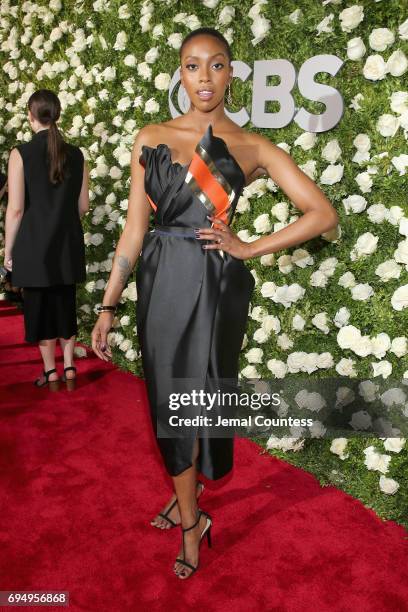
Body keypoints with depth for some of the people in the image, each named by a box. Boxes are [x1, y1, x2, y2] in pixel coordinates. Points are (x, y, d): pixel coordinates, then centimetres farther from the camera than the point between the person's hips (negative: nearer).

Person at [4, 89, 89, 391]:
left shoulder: (21, 154, -11)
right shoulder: (76, 154, 0)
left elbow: (16, 209, -12)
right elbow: (83, 206, 4)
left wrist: (8, 251, -2)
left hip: (34, 244, -3)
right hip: (68, 244, 4)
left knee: (40, 307, 10)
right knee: (66, 304, 16)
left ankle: (51, 374, 20)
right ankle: (69, 369, 22)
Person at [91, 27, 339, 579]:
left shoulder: (253, 148, 1)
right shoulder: (151, 139, 6)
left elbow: (323, 214, -3)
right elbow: (135, 229, 3)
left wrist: (248, 249, -7)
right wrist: (108, 306, 0)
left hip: (216, 285, -2)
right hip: (161, 282, 2)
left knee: (198, 397, 9)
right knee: (170, 398, 10)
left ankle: (186, 500, 35)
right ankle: (191, 516, 33)